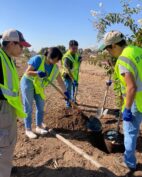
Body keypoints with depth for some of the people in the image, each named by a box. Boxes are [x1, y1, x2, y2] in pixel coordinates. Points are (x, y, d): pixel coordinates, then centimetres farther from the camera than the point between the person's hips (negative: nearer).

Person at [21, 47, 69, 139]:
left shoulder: (55, 68, -2)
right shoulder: (38, 59, -20)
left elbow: (60, 81, 0)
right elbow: (27, 72, -20)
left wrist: (65, 92, -6)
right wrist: (37, 73, -37)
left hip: (39, 86, 7)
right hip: (28, 83, -6)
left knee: (41, 106, 7)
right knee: (28, 108, -1)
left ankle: (39, 127, 21)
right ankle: (28, 130, 10)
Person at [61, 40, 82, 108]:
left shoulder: (76, 54, -4)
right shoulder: (66, 57, -29)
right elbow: (68, 70, -35)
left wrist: (80, 60, -10)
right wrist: (73, 80, -42)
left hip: (75, 76, 8)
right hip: (68, 76, -7)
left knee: (74, 89, 20)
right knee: (68, 90, -4)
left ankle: (73, 101, 40)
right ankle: (68, 104, 9)